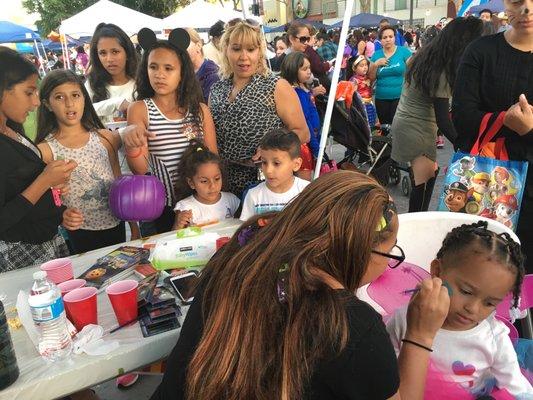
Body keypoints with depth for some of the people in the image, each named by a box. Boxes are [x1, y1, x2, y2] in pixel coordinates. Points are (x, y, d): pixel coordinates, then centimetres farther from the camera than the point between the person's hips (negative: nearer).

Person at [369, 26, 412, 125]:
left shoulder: (404, 51, 0)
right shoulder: (376, 55, 8)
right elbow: (371, 78, 9)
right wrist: (376, 64, -7)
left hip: (401, 97, -3)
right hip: (381, 98, 3)